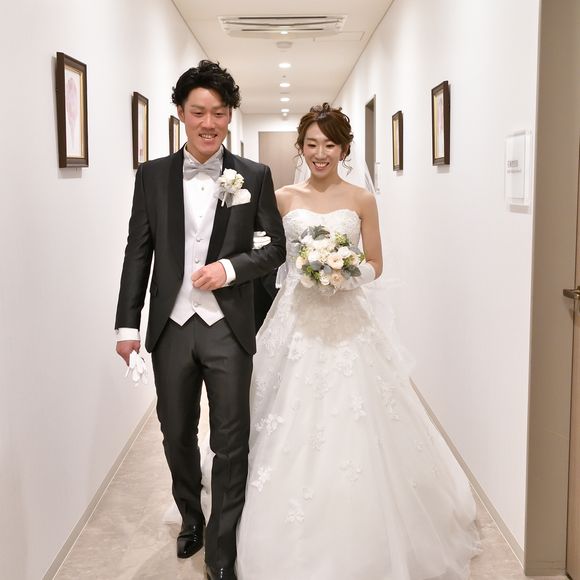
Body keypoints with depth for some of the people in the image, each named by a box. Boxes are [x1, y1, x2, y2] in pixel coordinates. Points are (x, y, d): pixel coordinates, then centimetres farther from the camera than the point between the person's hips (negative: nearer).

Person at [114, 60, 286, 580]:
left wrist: (231, 268, -14)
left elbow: (276, 248, 3)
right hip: (170, 327, 2)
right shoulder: (153, 176, 4)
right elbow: (138, 252, 5)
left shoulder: (254, 177, -1)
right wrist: (128, 323, 1)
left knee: (231, 444, 4)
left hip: (228, 328, -2)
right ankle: (191, 518, 43)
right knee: (177, 435, 17)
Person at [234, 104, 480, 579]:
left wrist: (347, 274, -11)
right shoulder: (284, 198, 5)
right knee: (291, 430, 3)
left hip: (345, 321, -1)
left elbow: (375, 265, 7)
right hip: (295, 320, 1)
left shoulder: (361, 200, 3)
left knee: (350, 429, 0)